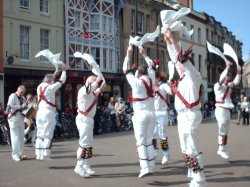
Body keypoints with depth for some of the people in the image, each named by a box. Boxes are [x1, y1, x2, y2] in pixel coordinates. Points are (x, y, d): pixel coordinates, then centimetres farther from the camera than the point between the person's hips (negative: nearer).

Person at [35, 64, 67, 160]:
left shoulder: (39, 86, 9)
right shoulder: (51, 87, -8)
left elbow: (47, 80, 29)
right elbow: (62, 80, 2)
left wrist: (55, 73, 39)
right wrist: (64, 71, 17)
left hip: (40, 111, 7)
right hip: (49, 112, -7)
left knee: (40, 133, 11)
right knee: (48, 134, -2)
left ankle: (39, 154, 13)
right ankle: (45, 155, -3)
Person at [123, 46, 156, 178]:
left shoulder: (136, 82, -9)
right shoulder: (151, 80, 4)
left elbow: (125, 70, 0)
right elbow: (151, 66, 21)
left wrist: (128, 55, 5)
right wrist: (144, 54, 26)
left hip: (141, 114, -5)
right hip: (151, 113, 5)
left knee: (141, 142, -3)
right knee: (149, 142, 11)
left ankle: (145, 168, -12)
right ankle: (151, 167, 11)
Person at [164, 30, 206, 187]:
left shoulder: (194, 76, -7)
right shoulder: (183, 77, 15)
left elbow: (182, 57, -17)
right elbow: (174, 57, 19)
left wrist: (172, 39, -15)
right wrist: (167, 40, 16)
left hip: (190, 115, -9)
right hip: (182, 115, 9)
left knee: (191, 148, -11)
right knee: (186, 148, 12)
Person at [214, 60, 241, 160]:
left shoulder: (228, 86, 12)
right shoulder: (218, 86, -10)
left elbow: (236, 82, 13)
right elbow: (221, 79, -27)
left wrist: (238, 72, -2)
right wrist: (227, 68, -33)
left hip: (227, 110, 8)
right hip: (221, 110, -8)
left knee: (225, 131, 10)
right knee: (222, 130, -8)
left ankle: (223, 149, 16)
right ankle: (221, 149, -4)